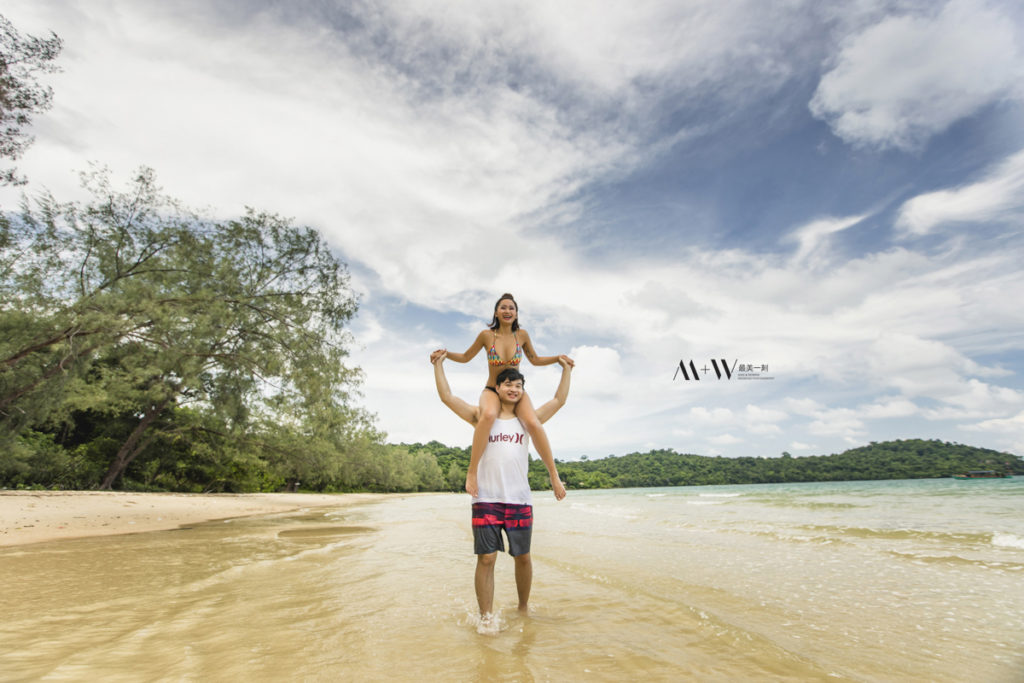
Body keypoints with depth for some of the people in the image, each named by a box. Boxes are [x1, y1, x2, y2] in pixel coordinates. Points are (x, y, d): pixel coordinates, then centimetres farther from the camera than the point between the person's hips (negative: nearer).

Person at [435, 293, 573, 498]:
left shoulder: (522, 335, -1)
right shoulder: (486, 335, -6)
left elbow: (535, 360, 13)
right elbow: (465, 357, 6)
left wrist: (558, 358, 0)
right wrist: (445, 354, -11)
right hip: (491, 391, -1)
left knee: (533, 423, -30)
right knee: (488, 415, -40)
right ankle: (472, 471, -32)